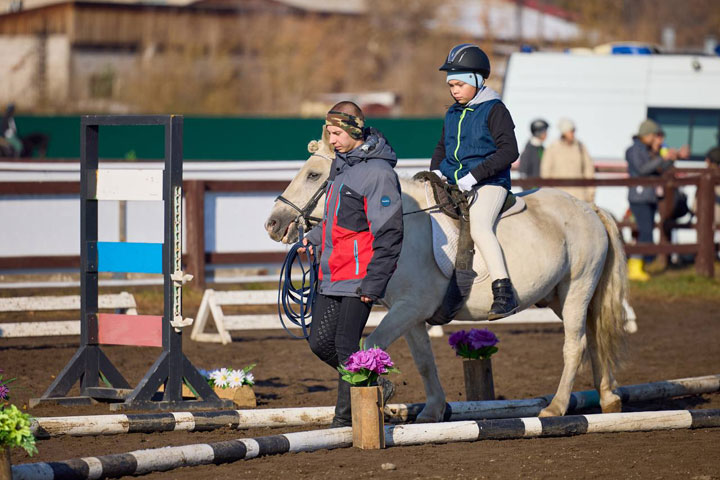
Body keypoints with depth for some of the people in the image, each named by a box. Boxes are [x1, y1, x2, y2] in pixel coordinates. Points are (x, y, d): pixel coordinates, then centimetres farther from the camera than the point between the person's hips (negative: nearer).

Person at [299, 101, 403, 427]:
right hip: (332, 275, 9)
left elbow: (388, 234, -17)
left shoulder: (378, 172, -15)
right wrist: (315, 238, 9)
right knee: (320, 342, 8)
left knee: (346, 345, -7)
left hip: (359, 277, -9)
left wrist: (374, 283, -20)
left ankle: (345, 418, 6)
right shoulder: (341, 164, 14)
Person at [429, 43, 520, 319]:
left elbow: (509, 151, -14)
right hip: (452, 184, 8)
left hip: (488, 184, -8)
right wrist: (436, 170, 7)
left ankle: (503, 292, -35)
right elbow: (442, 148, 30)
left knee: (478, 226, -31)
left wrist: (475, 175, -20)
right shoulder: (452, 114, 17)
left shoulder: (494, 110, -6)